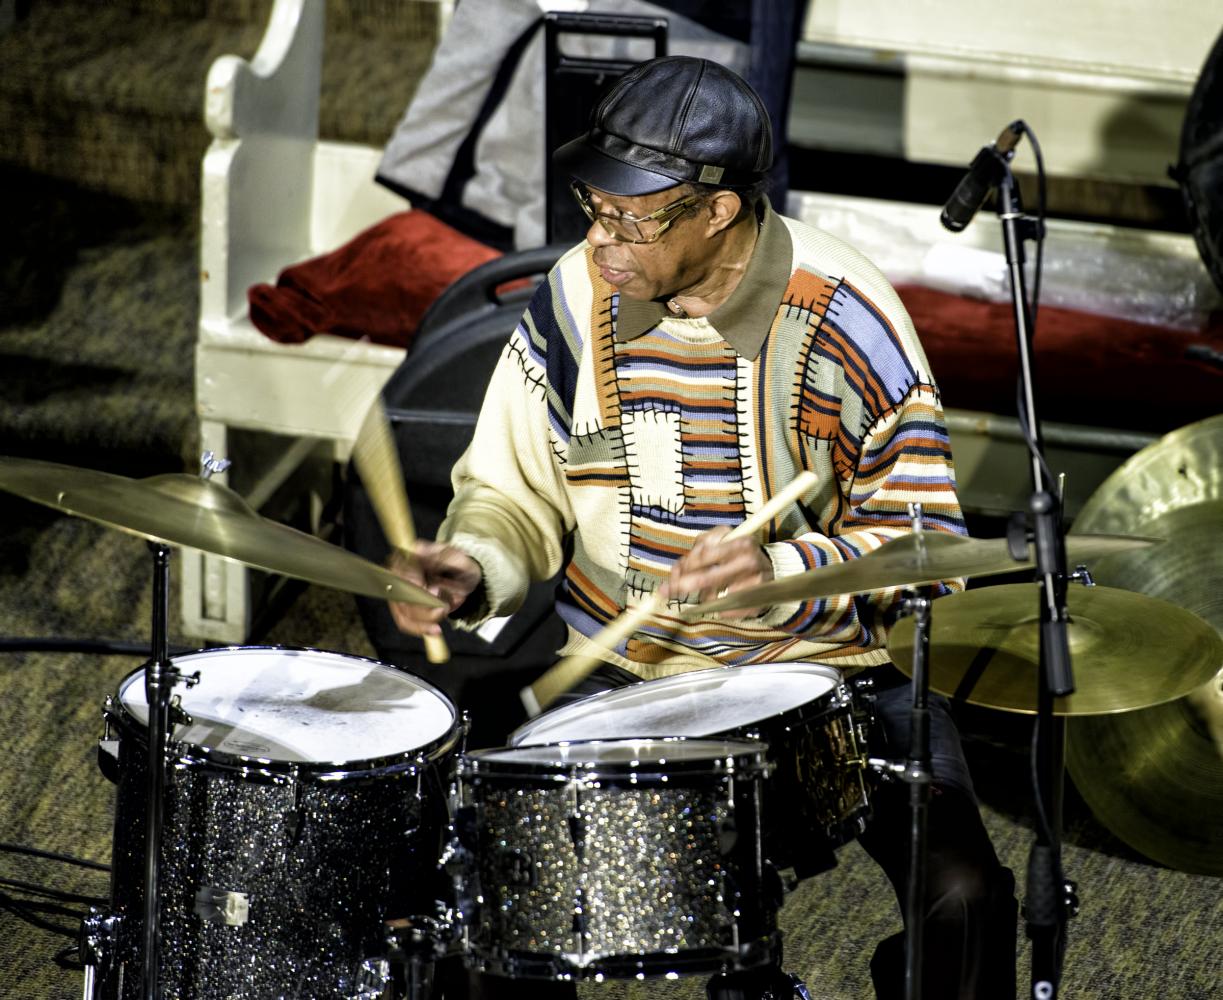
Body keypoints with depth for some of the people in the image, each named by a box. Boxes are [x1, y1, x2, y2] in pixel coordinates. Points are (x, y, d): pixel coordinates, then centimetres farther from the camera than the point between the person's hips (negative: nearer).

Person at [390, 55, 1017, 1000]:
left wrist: (785, 573, -29)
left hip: (827, 664, -2)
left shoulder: (846, 322, -14)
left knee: (961, 895, -23)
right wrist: (473, 568, -15)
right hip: (623, 665, 3)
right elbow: (517, 492, 7)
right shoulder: (575, 301, -5)